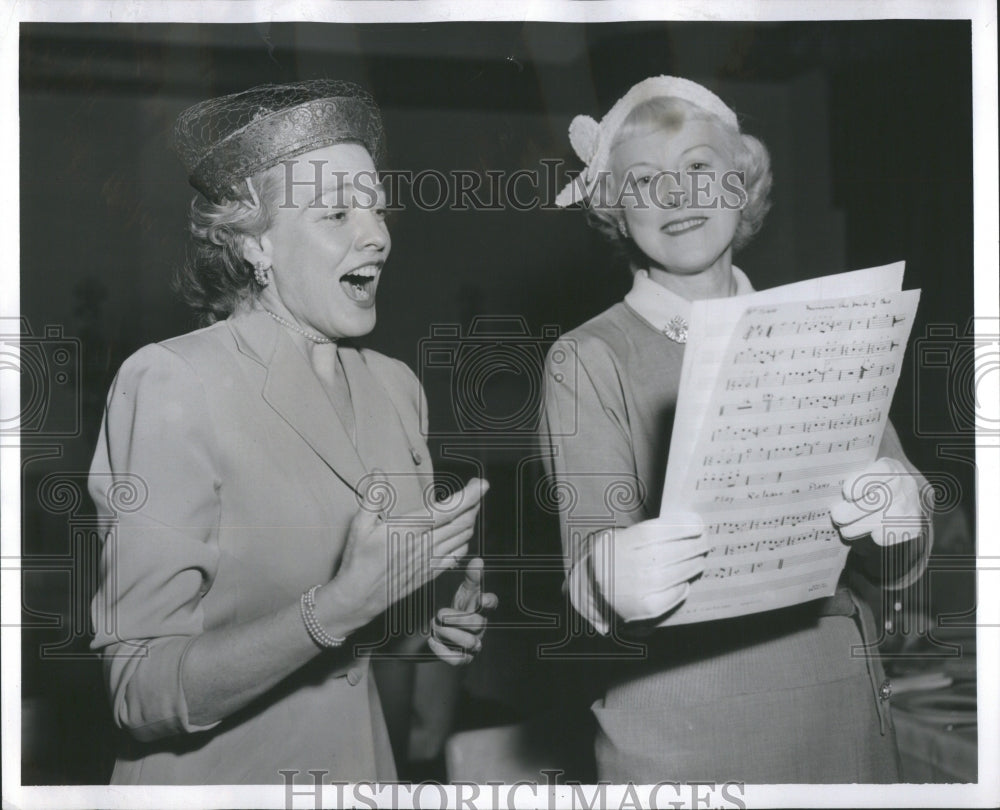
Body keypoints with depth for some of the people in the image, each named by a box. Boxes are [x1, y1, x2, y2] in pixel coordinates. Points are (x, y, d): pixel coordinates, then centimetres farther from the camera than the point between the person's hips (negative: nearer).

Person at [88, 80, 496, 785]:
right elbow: (144, 695, -22)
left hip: (364, 763, 5)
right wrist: (345, 602, -31)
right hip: (217, 777, -5)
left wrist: (434, 627, -7)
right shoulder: (171, 382, -18)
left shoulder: (396, 386, 0)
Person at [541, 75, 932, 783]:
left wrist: (899, 519, -20)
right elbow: (590, 549, -13)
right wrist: (613, 583, -35)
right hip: (680, 732, -2)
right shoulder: (588, 360, -3)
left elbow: (888, 566, 2)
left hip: (844, 710, 3)